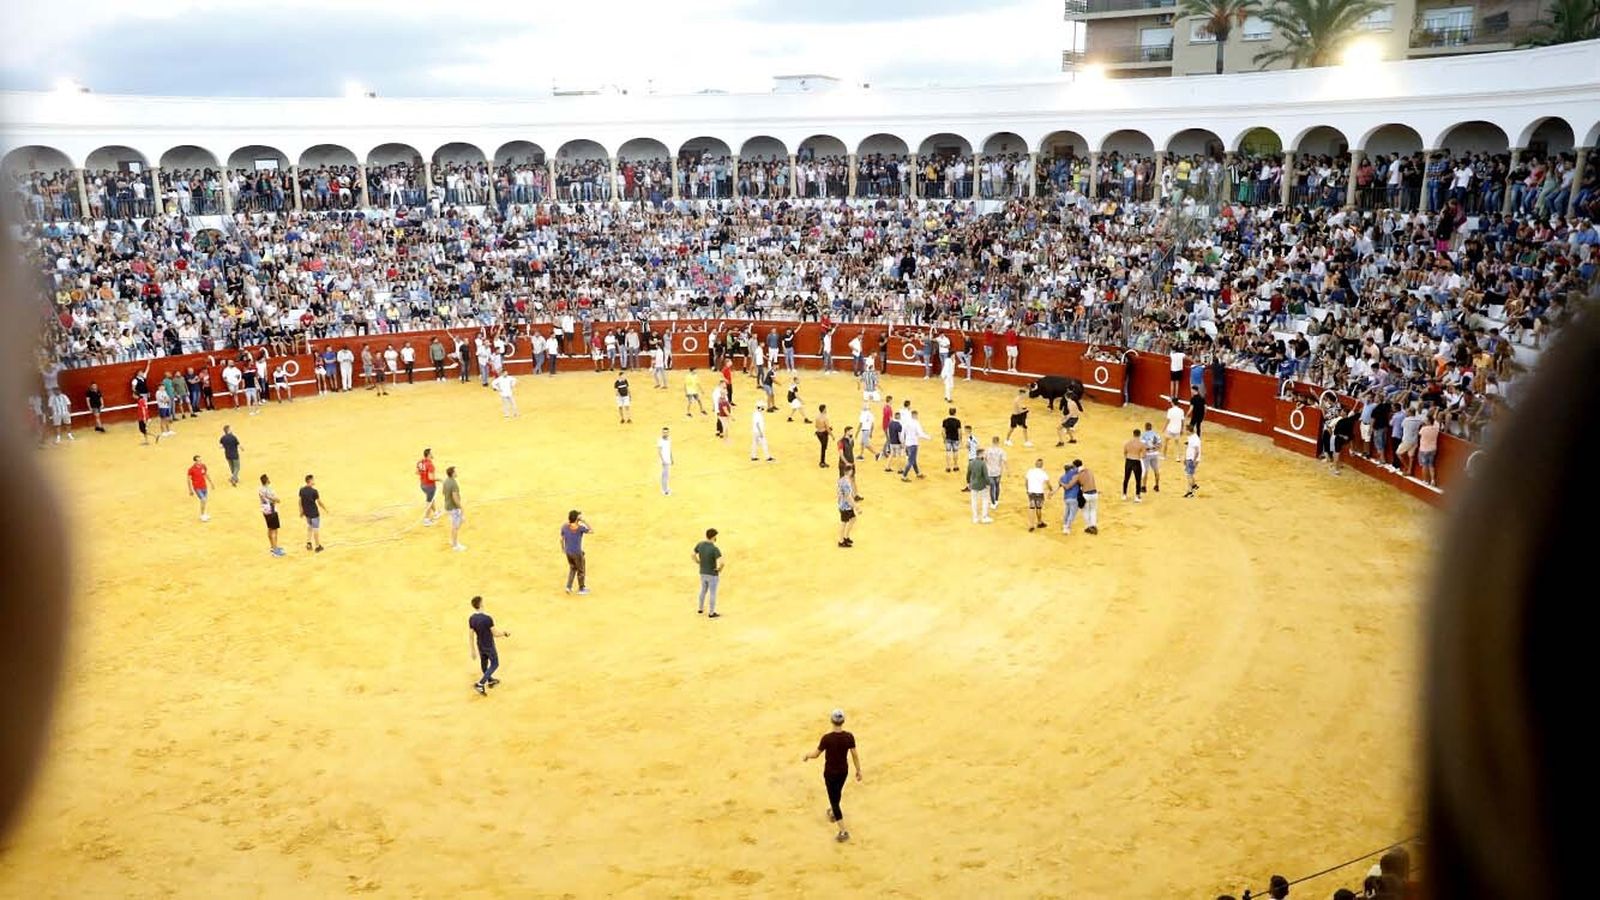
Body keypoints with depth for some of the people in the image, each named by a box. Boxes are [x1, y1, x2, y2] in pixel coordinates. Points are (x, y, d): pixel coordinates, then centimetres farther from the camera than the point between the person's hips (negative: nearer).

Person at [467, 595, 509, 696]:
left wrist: (473, 650, 8)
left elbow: (471, 636, -3)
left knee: (484, 663, 25)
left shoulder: (471, 619, -11)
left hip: (480, 646, 6)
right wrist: (505, 633, -1)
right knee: (494, 665, 12)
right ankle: (480, 684, 5)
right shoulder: (488, 618, -30)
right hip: (489, 646, -6)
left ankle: (490, 680, 46)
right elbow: (495, 634, -21)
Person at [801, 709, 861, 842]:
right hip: (844, 771, 4)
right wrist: (858, 770, 7)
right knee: (837, 793, 30)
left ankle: (843, 832, 1)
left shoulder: (827, 738, -25)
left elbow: (816, 754, -13)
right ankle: (833, 812, 56)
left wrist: (807, 756, 8)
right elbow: (854, 755, -7)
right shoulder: (849, 737, -15)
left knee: (834, 800, 4)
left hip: (830, 773, -4)